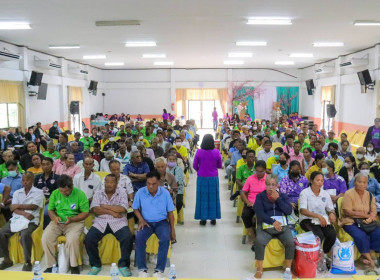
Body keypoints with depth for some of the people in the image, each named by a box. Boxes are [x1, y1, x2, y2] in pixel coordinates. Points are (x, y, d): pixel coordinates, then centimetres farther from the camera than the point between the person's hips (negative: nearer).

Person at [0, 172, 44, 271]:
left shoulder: (38, 192, 6)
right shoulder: (17, 192, 17)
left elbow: (34, 206, -7)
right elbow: (13, 208, 4)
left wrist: (19, 205, -2)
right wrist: (24, 213, -14)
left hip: (31, 220, -5)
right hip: (16, 218, 5)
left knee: (25, 235, -34)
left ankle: (28, 262, -17)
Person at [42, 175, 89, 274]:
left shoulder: (80, 194, -7)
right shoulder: (55, 193, 4)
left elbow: (85, 213, -5)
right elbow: (50, 210, 12)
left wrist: (72, 219, -19)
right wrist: (54, 217, -11)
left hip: (75, 221, -4)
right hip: (58, 222, 4)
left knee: (72, 239, -32)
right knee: (45, 238, -22)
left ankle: (74, 266, -9)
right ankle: (51, 265, -4)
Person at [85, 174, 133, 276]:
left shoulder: (122, 193, 7)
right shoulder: (98, 193, 11)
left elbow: (123, 209, -10)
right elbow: (95, 209, -4)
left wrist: (105, 206, -6)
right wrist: (112, 212, -10)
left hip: (118, 222, -1)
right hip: (101, 222, 2)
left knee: (128, 238, -28)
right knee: (89, 239, -23)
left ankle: (123, 264, -7)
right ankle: (95, 265, -1)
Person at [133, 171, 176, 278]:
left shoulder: (165, 193, -5)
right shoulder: (140, 192, -5)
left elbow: (170, 212, 2)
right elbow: (135, 208, 8)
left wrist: (172, 230, 0)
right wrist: (141, 219, -10)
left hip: (161, 222, 0)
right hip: (146, 222, 1)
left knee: (165, 239, -31)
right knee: (139, 238, -30)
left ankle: (159, 269, -19)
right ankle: (142, 268, -16)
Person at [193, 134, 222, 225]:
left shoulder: (198, 152, -10)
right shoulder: (216, 152, -9)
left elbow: (194, 165, -2)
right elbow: (219, 165, 3)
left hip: (201, 178, 0)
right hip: (213, 178, 0)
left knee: (202, 198, 9)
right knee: (213, 198, 11)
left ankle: (203, 219, 13)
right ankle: (213, 218, 18)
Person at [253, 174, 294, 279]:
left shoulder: (282, 195, 11)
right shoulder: (260, 196, 4)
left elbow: (289, 211, -1)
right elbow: (259, 213, -8)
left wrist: (278, 199, -9)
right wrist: (273, 222, -20)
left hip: (282, 225, 2)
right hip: (265, 225, -2)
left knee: (291, 242, -25)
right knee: (259, 241, -30)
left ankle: (288, 268, -2)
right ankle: (260, 269, -11)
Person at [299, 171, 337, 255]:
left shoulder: (325, 194, 11)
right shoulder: (304, 193, -5)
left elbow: (331, 209, 16)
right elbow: (302, 210, -14)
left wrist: (332, 214, -10)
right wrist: (318, 216, -26)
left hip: (323, 220, 5)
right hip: (308, 220, -5)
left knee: (332, 234, -22)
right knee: (319, 234, -31)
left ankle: (324, 254, 3)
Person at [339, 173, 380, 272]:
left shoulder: (369, 195, 12)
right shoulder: (349, 194, -7)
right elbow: (348, 212, -14)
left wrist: (370, 219, -18)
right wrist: (366, 215, -12)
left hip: (366, 222, 5)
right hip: (351, 222, -5)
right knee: (360, 236, -30)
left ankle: (367, 255, -4)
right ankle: (370, 260, -12)